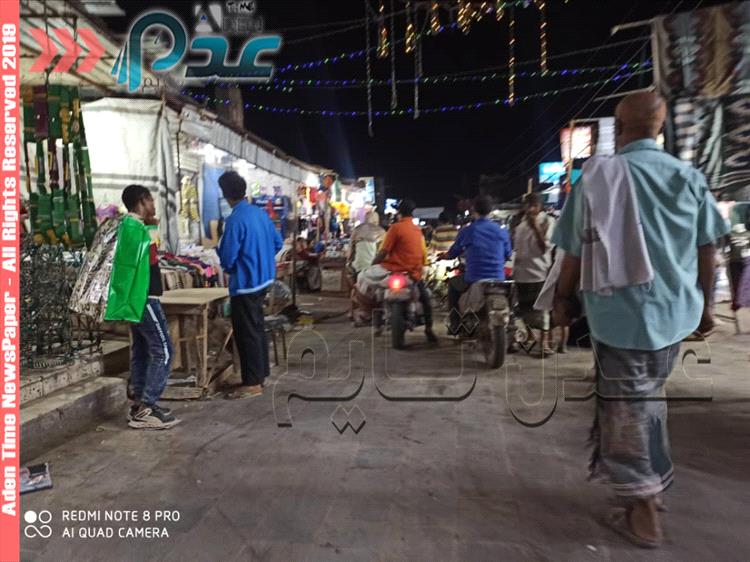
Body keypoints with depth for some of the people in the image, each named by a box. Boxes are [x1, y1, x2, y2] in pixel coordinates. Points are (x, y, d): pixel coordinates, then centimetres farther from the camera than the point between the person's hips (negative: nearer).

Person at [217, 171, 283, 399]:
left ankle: (252, 384, 7)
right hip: (263, 279, 9)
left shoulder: (235, 220, -19)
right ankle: (261, 373, 29)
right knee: (257, 328, 18)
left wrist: (228, 266, 4)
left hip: (245, 283, -8)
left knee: (246, 333, 0)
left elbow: (227, 258, -18)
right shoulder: (260, 213, 5)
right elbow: (277, 243, 13)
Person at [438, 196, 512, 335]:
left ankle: (455, 324, 22)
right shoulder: (502, 231, 4)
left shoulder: (466, 231, -4)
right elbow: (508, 256, 17)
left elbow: (452, 254, 9)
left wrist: (442, 256, 32)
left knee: (452, 283, 27)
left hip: (473, 281, -3)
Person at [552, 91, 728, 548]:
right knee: (651, 398, 24)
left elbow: (576, 251, -8)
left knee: (627, 407, 7)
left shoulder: (597, 175, -9)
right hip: (676, 312, 5)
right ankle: (654, 483, 40)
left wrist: (564, 299, 6)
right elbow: (707, 249, 7)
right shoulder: (689, 177, 2)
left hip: (620, 312, -5)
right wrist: (705, 303, 19)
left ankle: (644, 513, 18)